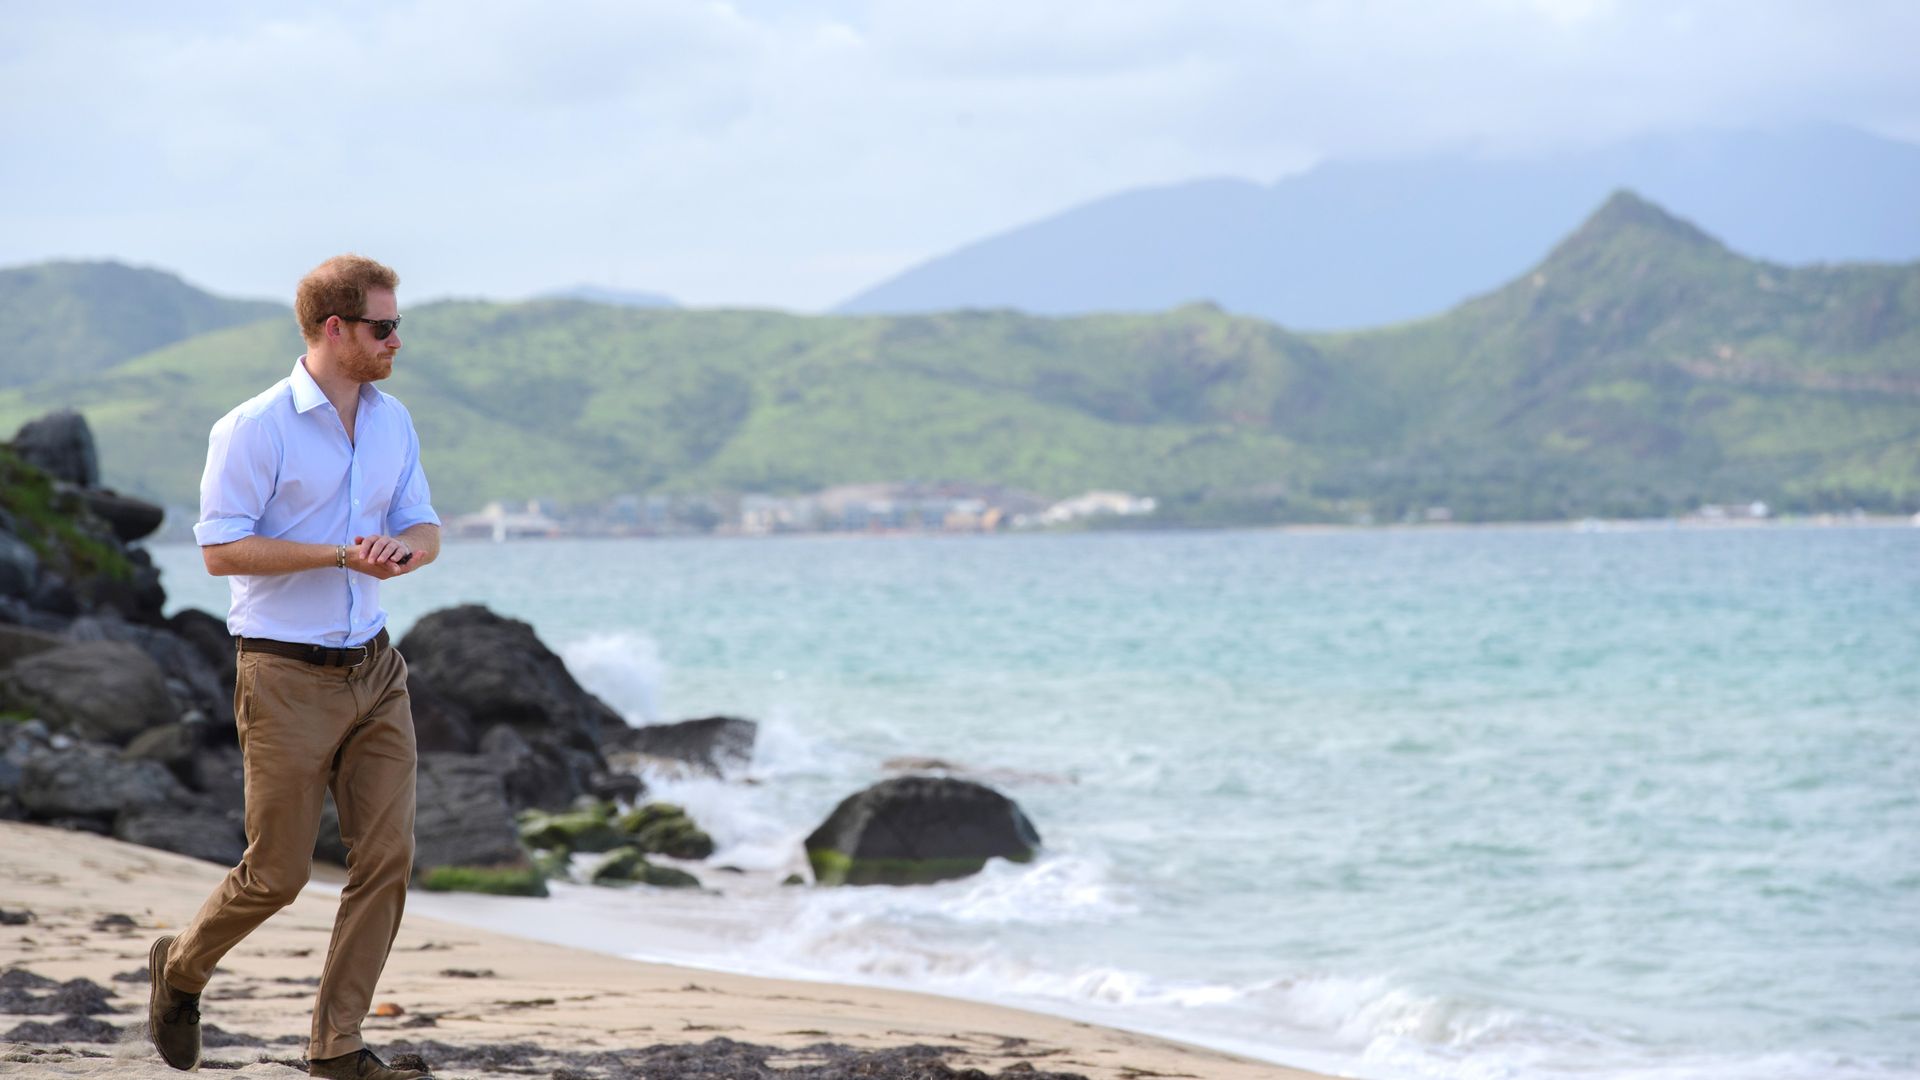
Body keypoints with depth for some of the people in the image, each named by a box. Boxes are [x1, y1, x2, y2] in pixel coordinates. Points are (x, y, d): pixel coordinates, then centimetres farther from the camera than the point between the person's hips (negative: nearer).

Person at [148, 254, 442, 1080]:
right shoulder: (255, 429, -12)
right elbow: (221, 549, -15)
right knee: (277, 874, 0)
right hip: (288, 677, -6)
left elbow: (424, 526, 13)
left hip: (374, 670, 6)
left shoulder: (392, 422, 9)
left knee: (387, 856, -2)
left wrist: (404, 549, -13)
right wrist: (342, 554, -21)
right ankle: (181, 968, 29)